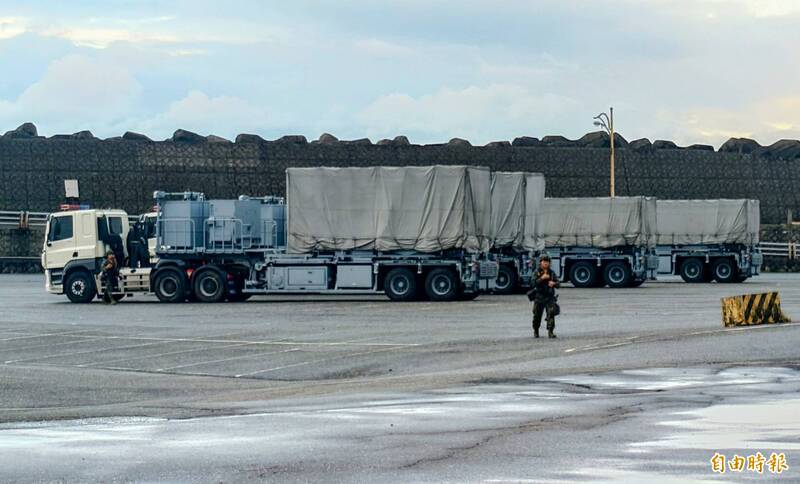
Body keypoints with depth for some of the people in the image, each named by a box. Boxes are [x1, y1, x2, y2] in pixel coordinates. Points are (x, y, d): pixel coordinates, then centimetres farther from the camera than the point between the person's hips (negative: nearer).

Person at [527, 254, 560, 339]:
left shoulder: (551, 272, 6)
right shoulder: (537, 273, 0)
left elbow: (558, 285, 4)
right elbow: (534, 283, -12)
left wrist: (554, 283, -18)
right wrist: (542, 278, -24)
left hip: (550, 297, 1)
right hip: (539, 297, -1)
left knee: (551, 313, -16)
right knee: (537, 315, 8)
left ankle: (550, 332, -17)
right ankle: (536, 331, 29)